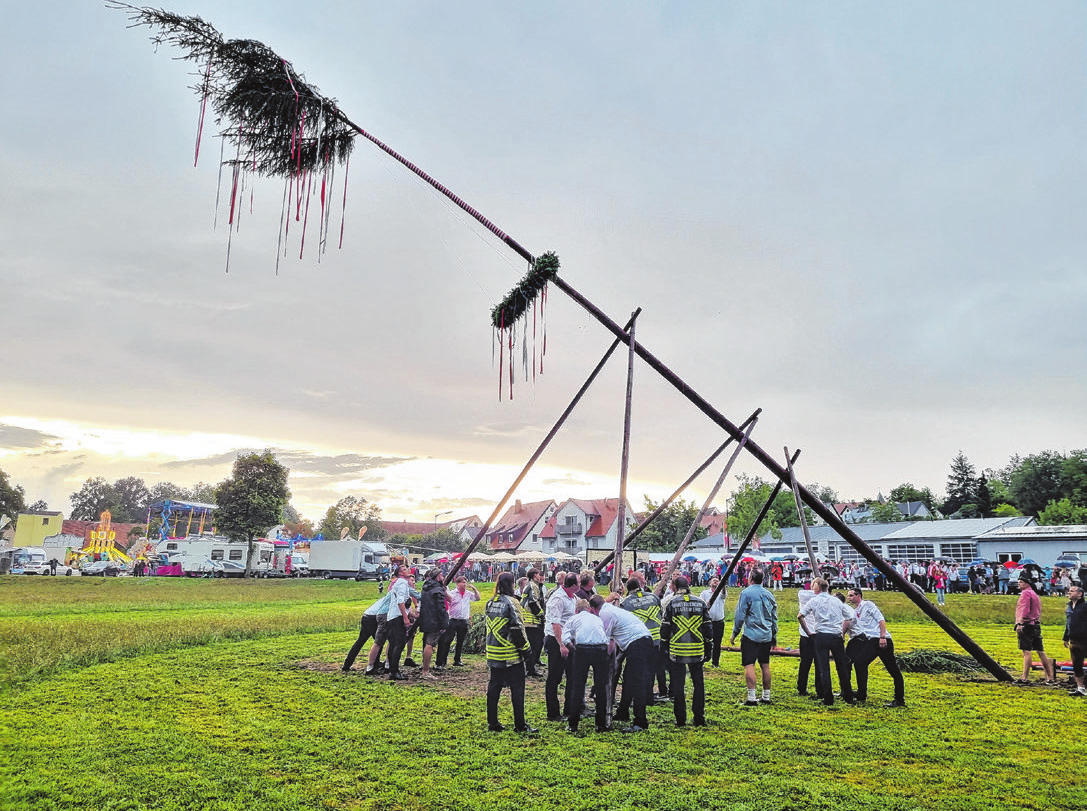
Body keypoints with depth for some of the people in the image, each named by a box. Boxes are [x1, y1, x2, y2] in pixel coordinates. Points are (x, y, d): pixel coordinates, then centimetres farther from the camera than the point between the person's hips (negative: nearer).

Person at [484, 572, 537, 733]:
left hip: (493, 654, 7)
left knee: (493, 688, 12)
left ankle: (492, 723, 17)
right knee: (517, 689, 2)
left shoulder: (490, 603, 7)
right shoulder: (511, 602, -14)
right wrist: (525, 648, -8)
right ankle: (520, 725, 6)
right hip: (511, 655, -7)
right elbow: (517, 628, -17)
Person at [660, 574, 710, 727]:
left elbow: (665, 628, -2)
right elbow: (707, 627, 8)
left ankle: (681, 719, 7)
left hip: (678, 651, -2)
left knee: (678, 684, 5)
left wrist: (664, 647, 9)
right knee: (698, 683, 11)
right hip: (697, 651, 2)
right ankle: (699, 718, 13)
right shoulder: (700, 603, 4)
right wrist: (707, 648, 16)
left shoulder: (671, 603, -4)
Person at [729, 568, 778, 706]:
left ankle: (752, 698, -13)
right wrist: (774, 636, 25)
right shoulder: (769, 594, 10)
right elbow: (774, 617, 17)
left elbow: (740, 616, -9)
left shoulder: (746, 593, -8)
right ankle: (766, 696, 18)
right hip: (766, 636, 6)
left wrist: (734, 633, 0)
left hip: (751, 635, -6)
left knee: (749, 665, -7)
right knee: (765, 665, 12)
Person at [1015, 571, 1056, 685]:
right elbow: (1038, 612, 22)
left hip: (1026, 625, -9)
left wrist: (1019, 624, -22)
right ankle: (1051, 677, 14)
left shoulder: (1025, 593, -7)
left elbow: (1025, 610, -18)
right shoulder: (1035, 594, 22)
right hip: (1036, 626, 9)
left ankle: (1025, 678, -10)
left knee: (1027, 652, -9)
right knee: (1041, 652, 11)